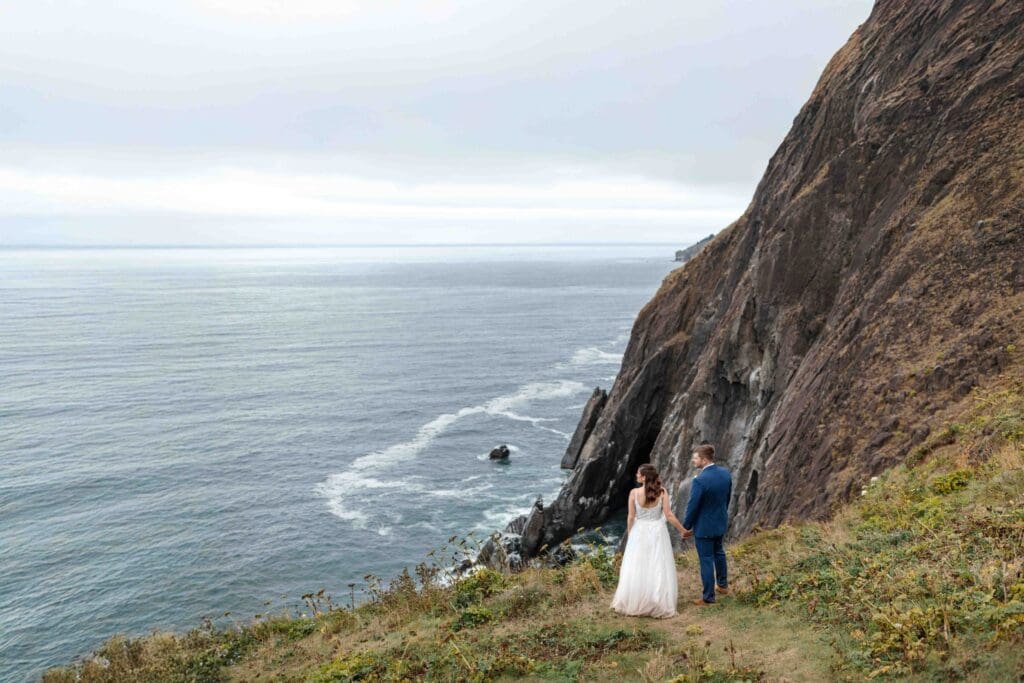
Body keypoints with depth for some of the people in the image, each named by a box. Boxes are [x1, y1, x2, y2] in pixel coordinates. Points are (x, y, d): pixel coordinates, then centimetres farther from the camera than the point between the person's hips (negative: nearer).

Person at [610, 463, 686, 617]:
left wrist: (629, 535, 7)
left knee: (636, 569, 10)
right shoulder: (662, 492, -10)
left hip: (639, 532, 0)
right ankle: (658, 604, 13)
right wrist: (682, 530, 2)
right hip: (658, 532, 1)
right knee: (658, 569, 8)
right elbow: (669, 515, -10)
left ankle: (633, 603, 19)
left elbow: (631, 517, -7)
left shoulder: (634, 493, -12)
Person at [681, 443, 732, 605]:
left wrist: (686, 527, -7)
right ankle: (723, 584, 47)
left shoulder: (700, 480, -30)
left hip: (704, 526, -7)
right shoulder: (725, 473, -7)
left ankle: (708, 598, 18)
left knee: (706, 560, 6)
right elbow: (727, 498, 7)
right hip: (721, 522, 7)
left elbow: (692, 507, -21)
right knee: (718, 553, 29)